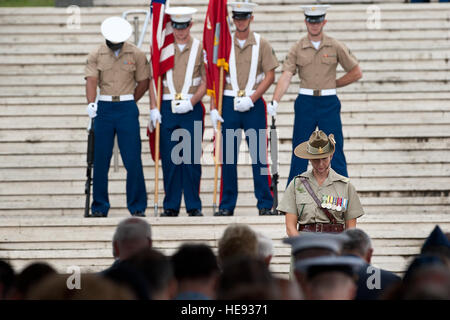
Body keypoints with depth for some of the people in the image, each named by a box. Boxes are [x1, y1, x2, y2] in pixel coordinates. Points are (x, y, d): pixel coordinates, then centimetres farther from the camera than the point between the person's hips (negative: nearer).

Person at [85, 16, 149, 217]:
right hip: (103, 109, 1)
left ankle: (138, 207, 1)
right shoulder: (96, 56, 4)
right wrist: (91, 104, -24)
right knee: (100, 160, 2)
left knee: (133, 160, -5)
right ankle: (99, 207, 10)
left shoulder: (136, 55, 3)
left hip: (127, 109, -1)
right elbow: (91, 80, -9)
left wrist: (127, 103, 7)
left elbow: (143, 83, 8)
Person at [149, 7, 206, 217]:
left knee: (192, 159, -1)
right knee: (169, 159, 2)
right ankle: (171, 206, 7)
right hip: (167, 108, 1)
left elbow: (205, 82, 3)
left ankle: (194, 206, 5)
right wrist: (153, 108, -1)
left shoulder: (200, 48, 3)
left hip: (192, 108, -1)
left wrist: (191, 102, -11)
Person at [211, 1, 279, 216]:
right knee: (228, 156, 2)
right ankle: (227, 205, 8)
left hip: (254, 104, -1)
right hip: (229, 103, 1)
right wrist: (213, 108, -3)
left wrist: (251, 99, -11)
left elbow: (270, 76, -1)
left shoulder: (261, 44, 3)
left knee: (259, 155, -2)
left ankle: (265, 204, 3)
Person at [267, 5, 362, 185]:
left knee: (335, 152, -1)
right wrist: (275, 101, -24)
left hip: (329, 103, -1)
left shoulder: (336, 47, 2)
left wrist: (332, 84, 3)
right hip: (305, 103, 1)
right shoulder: (297, 49, 2)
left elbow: (356, 73, 7)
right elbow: (286, 76, -9)